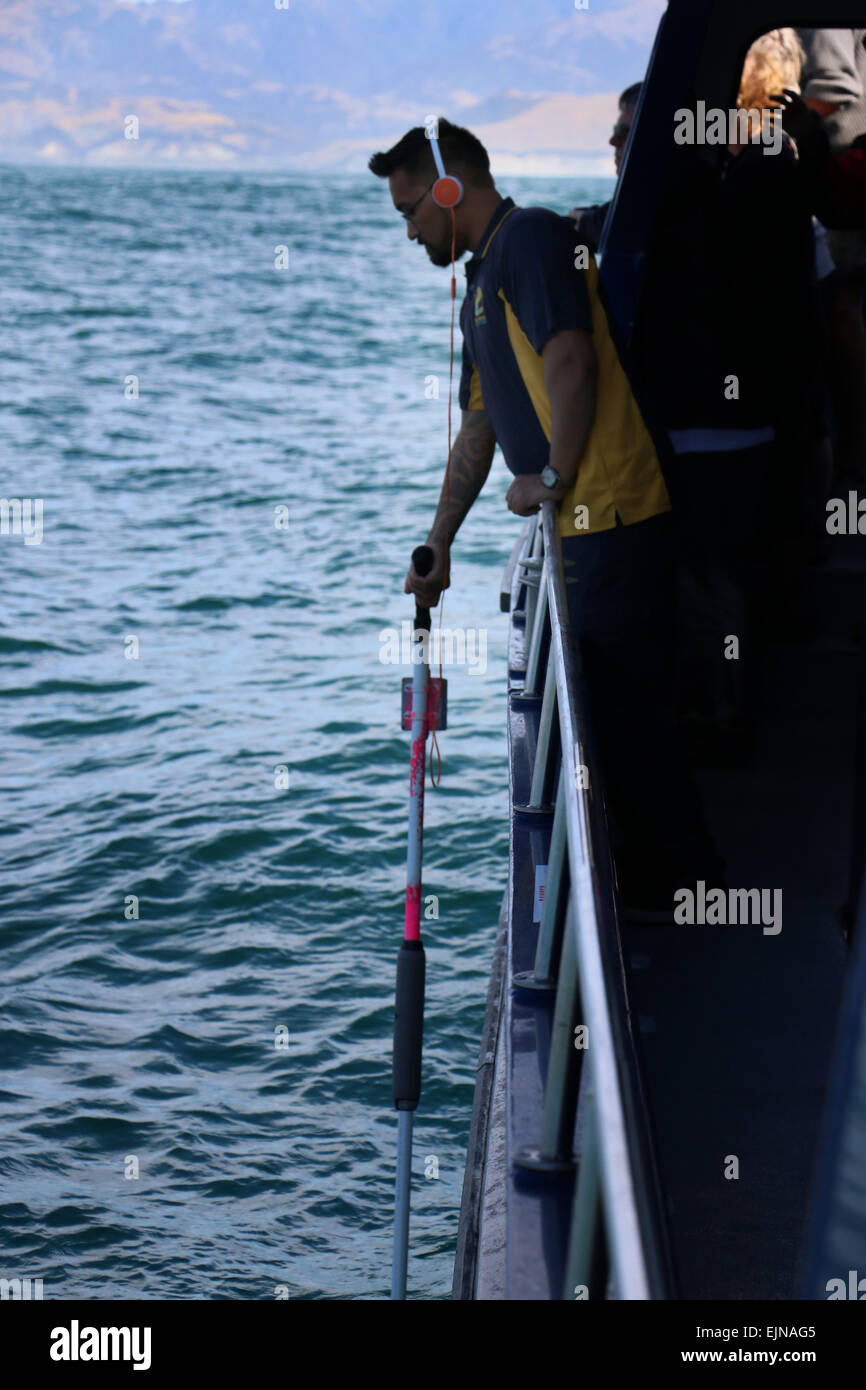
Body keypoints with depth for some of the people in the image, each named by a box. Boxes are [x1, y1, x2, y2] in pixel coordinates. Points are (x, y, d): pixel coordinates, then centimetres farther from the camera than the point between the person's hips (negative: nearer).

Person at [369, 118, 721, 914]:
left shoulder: (529, 236, -8)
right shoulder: (482, 279, 23)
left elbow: (571, 357, -23)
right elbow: (478, 427, 28)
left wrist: (554, 474, -15)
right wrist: (438, 544, 28)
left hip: (610, 513, -10)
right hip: (588, 521, 10)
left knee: (623, 707, -4)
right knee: (615, 705, 15)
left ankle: (681, 884, 6)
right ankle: (653, 877, 25)